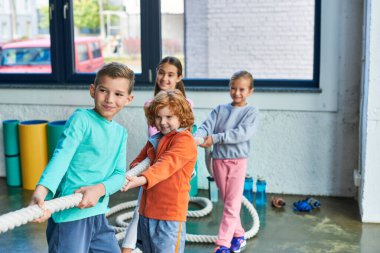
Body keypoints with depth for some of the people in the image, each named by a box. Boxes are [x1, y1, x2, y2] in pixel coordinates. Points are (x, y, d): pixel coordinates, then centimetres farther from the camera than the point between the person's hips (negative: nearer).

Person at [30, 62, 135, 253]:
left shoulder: (121, 133, 11)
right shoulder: (81, 119, -9)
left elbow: (119, 173, 6)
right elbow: (61, 156, -22)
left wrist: (99, 189, -16)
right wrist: (41, 191, -39)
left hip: (98, 215, 7)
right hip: (69, 216, -7)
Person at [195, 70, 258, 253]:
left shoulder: (251, 112, -2)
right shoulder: (220, 109, 8)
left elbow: (243, 133, -18)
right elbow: (207, 125, -4)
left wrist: (215, 138, -23)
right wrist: (196, 136, -27)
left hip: (237, 161, -4)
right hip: (218, 160, 4)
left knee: (232, 204, -2)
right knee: (227, 202, 14)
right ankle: (238, 234, 31)